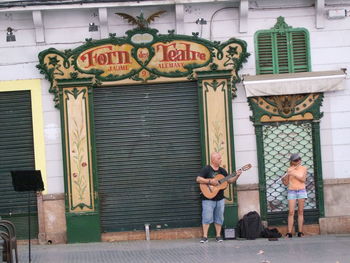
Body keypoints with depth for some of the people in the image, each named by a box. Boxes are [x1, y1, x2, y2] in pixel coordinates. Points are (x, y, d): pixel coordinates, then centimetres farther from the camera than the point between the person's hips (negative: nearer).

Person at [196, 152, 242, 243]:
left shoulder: (222, 170, 12)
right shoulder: (206, 169, -6)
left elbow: (229, 181, 16)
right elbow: (198, 179, -15)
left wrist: (236, 176, -1)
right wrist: (210, 181, -22)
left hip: (220, 198, 5)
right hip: (208, 198, -5)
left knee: (219, 218, 7)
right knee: (207, 217, -8)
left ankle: (218, 235, 14)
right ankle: (205, 237, -5)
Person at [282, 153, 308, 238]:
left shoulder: (303, 168, 3)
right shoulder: (289, 169, 4)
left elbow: (303, 179, -11)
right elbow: (286, 183, 6)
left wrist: (294, 174, -18)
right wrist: (283, 179, -15)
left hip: (301, 191, 0)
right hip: (292, 191, 0)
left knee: (300, 212, 2)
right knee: (291, 212, -6)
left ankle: (300, 232, 4)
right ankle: (289, 233, -9)